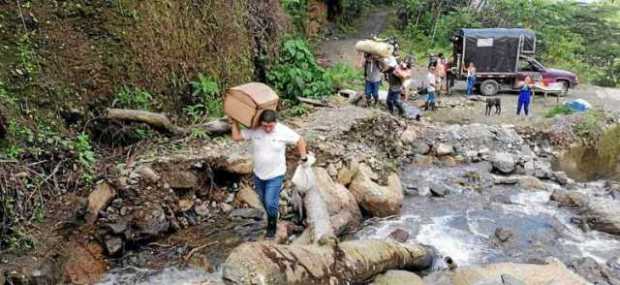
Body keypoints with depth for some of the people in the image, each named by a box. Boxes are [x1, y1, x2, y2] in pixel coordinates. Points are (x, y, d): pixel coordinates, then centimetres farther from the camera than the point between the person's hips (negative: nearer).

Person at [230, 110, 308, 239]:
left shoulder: (284, 131, -20)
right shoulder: (254, 130, -14)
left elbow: (299, 140, -7)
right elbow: (236, 137, -4)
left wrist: (303, 158, -5)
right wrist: (234, 122, -9)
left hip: (275, 175, -4)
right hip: (258, 174, 4)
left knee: (270, 203, -5)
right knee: (263, 201, 20)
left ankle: (272, 226, 22)